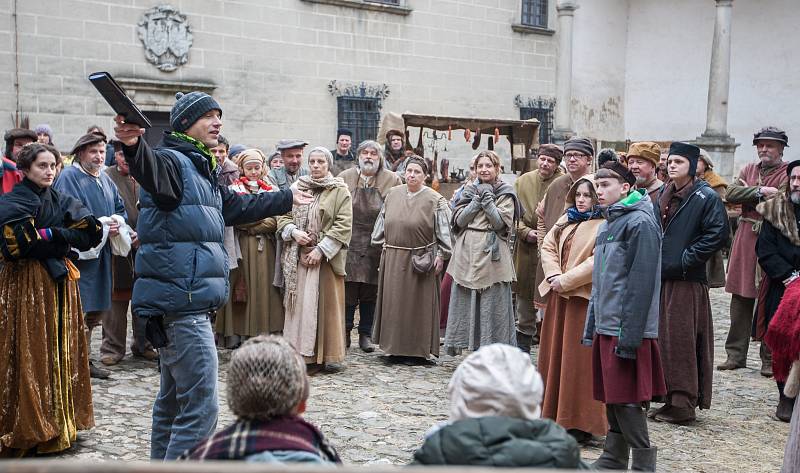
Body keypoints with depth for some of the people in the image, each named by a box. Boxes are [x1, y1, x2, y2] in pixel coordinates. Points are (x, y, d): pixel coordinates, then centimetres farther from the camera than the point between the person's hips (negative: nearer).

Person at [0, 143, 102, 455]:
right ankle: (27, 427, 2)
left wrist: (47, 236, -10)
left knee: (61, 351, 8)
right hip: (26, 285, -6)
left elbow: (91, 233, 0)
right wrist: (60, 236, -11)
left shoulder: (61, 201, 13)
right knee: (31, 355, -5)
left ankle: (60, 420, 17)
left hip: (60, 281, 6)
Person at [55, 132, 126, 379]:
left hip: (101, 254, 8)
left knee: (96, 308, 14)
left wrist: (118, 224, 0)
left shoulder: (105, 179, 17)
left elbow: (120, 208, 21)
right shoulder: (69, 177, -8)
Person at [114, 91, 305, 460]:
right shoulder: (172, 160, -9)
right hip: (181, 301, -11)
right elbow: (152, 170, -35)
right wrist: (133, 147, -58)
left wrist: (287, 198, 48)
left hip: (189, 301, 11)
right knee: (201, 406, -13)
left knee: (174, 398, 20)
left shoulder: (202, 169, 20)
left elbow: (237, 206, 36)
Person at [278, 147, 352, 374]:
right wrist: (294, 231, -8)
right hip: (298, 257, 3)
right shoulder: (297, 187, 11)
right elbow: (282, 216, 12)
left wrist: (321, 249, -14)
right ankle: (299, 353, 8)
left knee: (326, 304, -1)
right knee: (300, 304, 3)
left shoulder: (340, 191, 0)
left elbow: (343, 225, -7)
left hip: (326, 257, -3)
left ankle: (327, 355, 5)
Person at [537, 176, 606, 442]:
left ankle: (580, 424, 5)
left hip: (585, 298, -8)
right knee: (554, 355, 12)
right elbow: (548, 247, 10)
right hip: (559, 296, 8)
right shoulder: (566, 220, 13)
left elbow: (597, 262, -20)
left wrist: (566, 280, -17)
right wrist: (554, 276, -6)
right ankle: (554, 415, 23)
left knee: (578, 359, -3)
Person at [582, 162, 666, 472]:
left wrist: (630, 336, -20)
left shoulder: (640, 222, -11)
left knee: (626, 400, -5)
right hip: (605, 328, 9)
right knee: (611, 399, 14)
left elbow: (641, 283, -18)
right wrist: (591, 327, 18)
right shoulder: (607, 225, 17)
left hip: (626, 330, -9)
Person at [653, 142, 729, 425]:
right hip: (660, 279, 7)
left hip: (686, 282, -7)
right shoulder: (663, 195, 14)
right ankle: (670, 399, 20)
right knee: (663, 339, 10)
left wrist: (685, 259, -15)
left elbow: (718, 234, -15)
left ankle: (684, 404, 4)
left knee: (682, 342, -5)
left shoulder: (706, 198, -7)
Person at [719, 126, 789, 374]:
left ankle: (770, 358, 8)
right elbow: (730, 194, 0)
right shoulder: (749, 170, 15)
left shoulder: (788, 173, 0)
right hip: (745, 239, 4)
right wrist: (760, 191, -12)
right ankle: (736, 354, 13)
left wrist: (748, 193, -4)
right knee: (741, 298, 6)